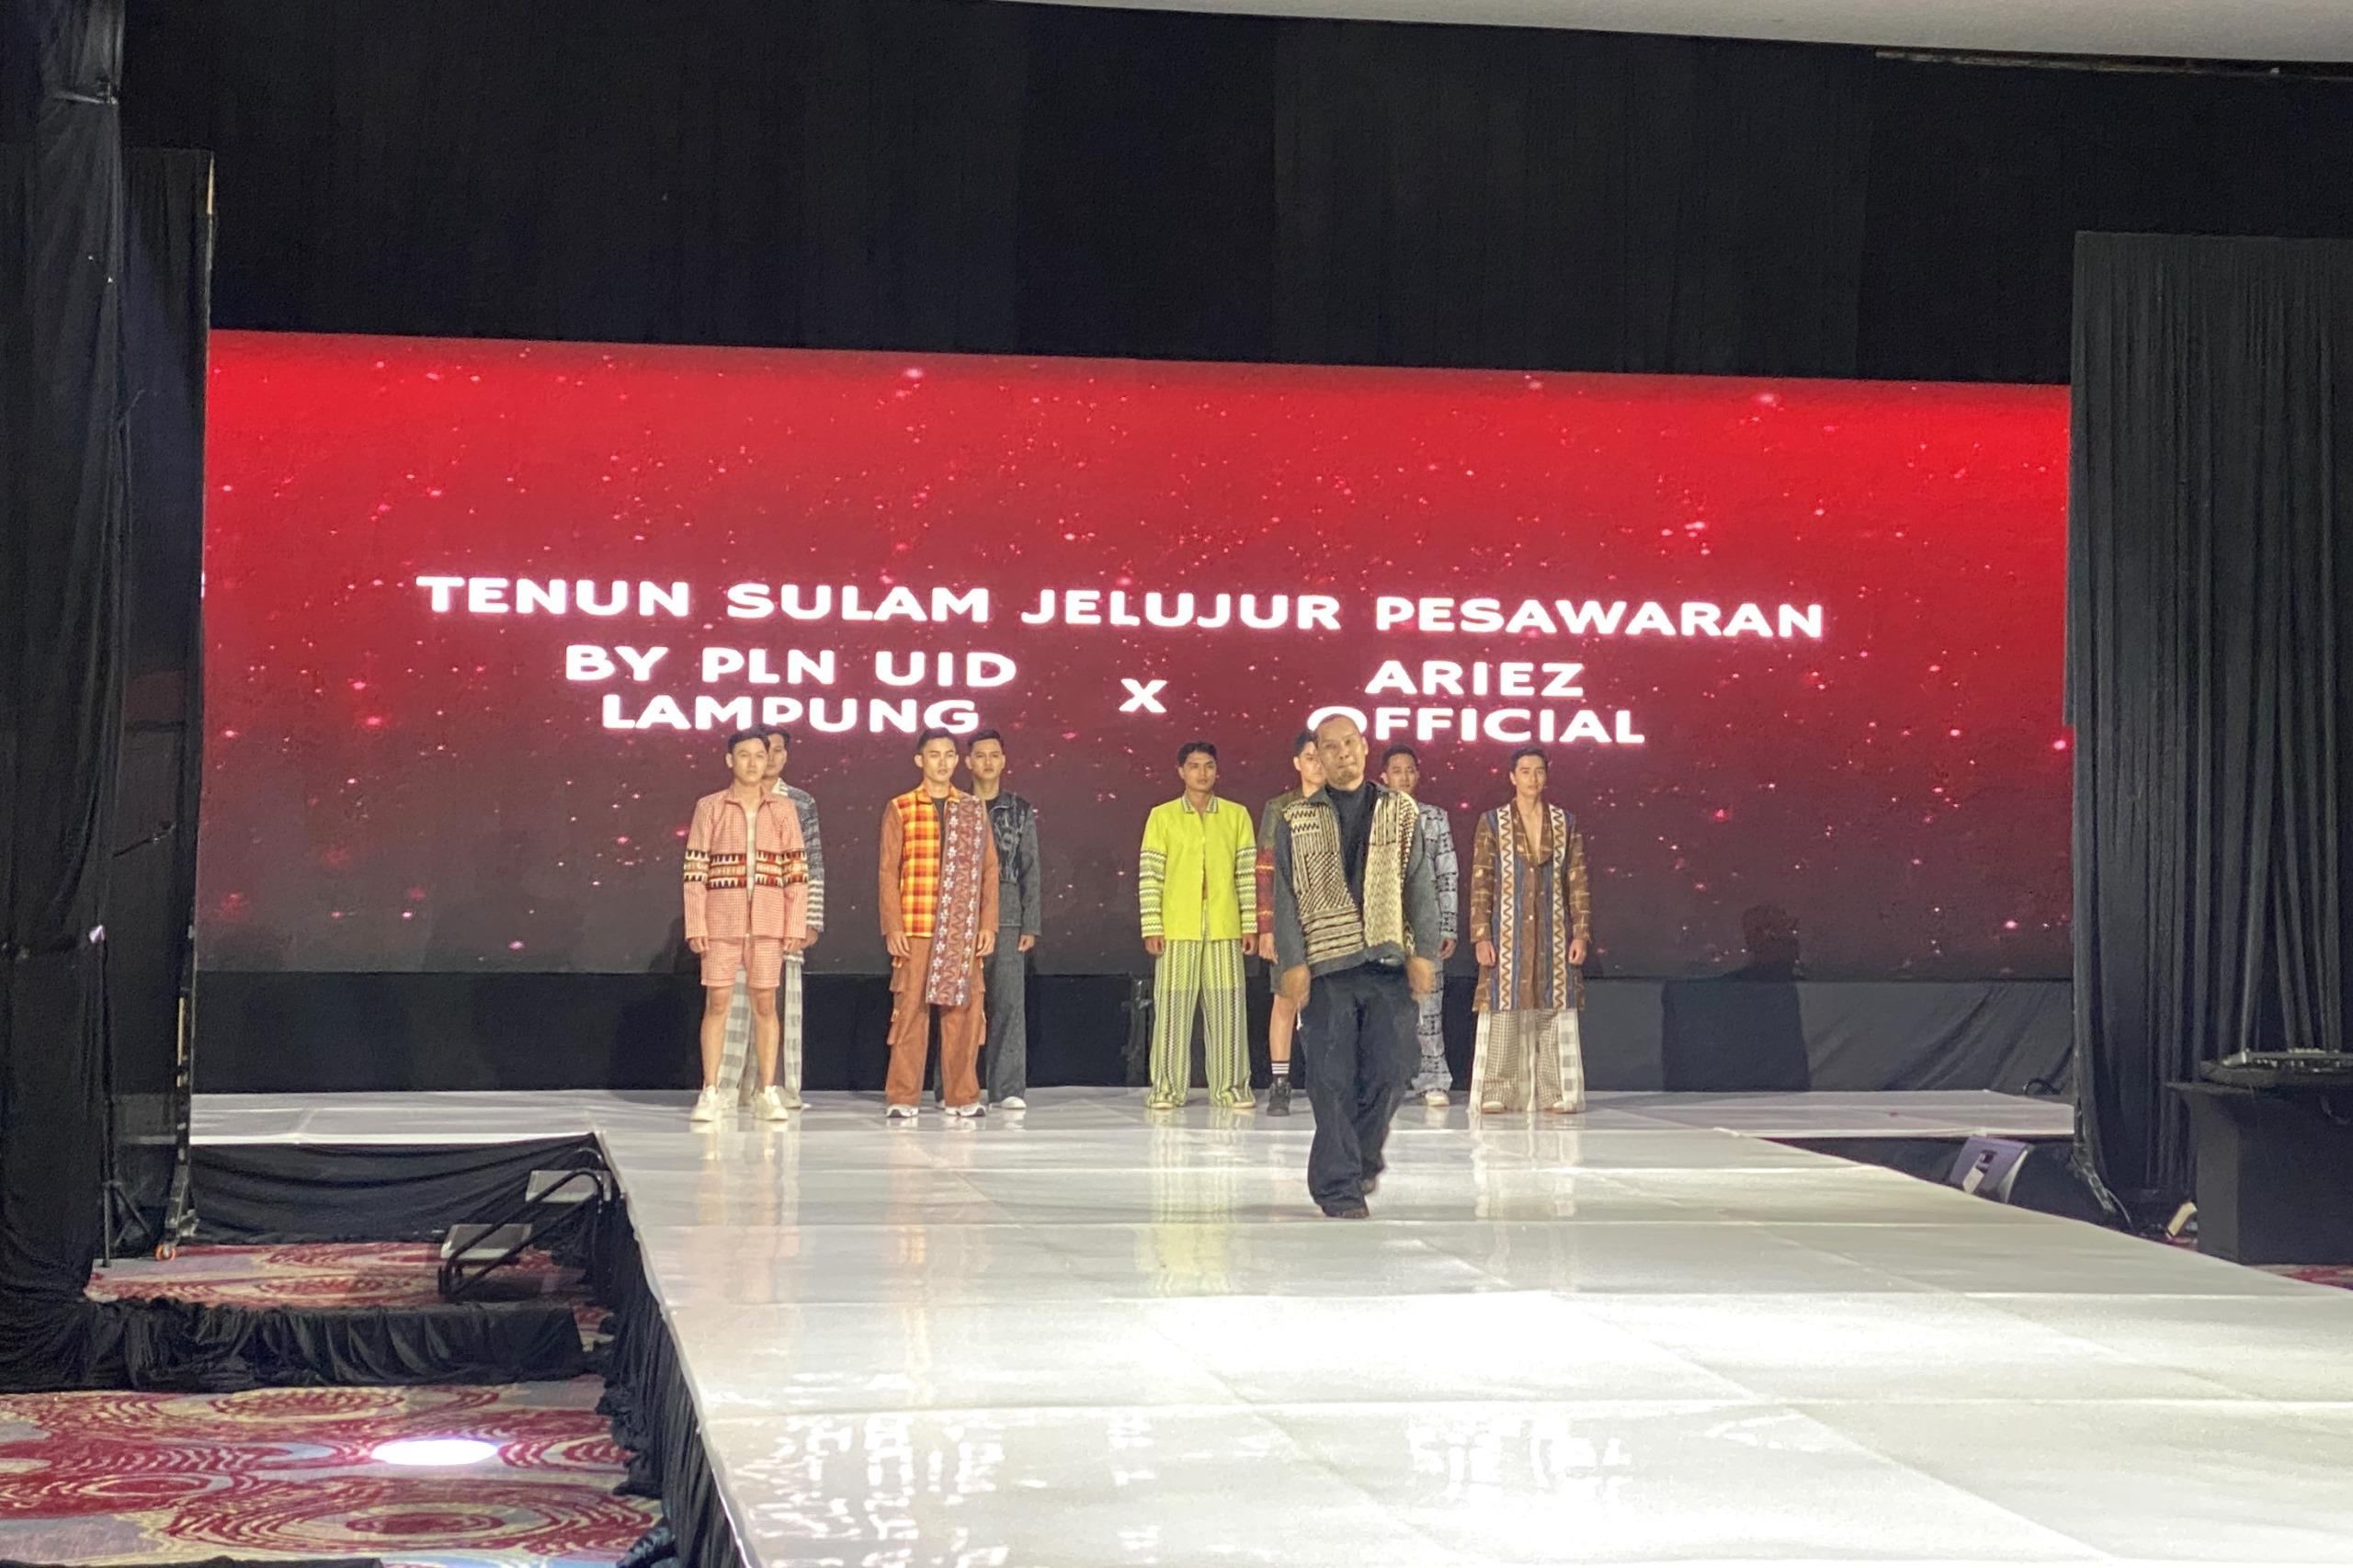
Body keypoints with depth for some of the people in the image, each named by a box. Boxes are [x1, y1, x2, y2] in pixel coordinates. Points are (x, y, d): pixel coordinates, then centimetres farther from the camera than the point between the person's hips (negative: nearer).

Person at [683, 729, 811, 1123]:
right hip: (721, 921, -1)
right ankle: (711, 1092, 6)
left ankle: (767, 1093, 8)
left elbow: (797, 871, 5)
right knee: (717, 1002, 0)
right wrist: (695, 925, -6)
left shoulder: (784, 811, 6)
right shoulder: (710, 808, 3)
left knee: (765, 1004, 3)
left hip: (768, 923, 1)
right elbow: (695, 870, 0)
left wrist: (796, 926, -1)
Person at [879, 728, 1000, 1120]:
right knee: (910, 1008, -3)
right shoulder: (900, 809, 5)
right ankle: (902, 1098, 2)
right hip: (916, 929, -2)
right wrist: (893, 926, -6)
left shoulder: (974, 811, 11)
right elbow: (889, 871, 2)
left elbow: (989, 870, 10)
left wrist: (988, 924, 2)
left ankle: (962, 1096, 8)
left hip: (963, 931, 2)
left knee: (964, 1009, 1)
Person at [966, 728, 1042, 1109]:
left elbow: (1030, 871, 8)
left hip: (1006, 919, 0)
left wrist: (1031, 925, 0)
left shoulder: (1021, 812, 10)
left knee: (1009, 1003, -5)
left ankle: (1009, 1088, -4)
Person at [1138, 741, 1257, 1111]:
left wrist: (1250, 925, 3)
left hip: (1224, 929, 1)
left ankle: (1231, 1086, 8)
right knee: (1172, 1008, 0)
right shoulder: (1162, 816, 4)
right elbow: (1149, 875, 1)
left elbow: (1248, 873, 7)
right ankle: (1167, 1087, 5)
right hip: (1177, 929, -1)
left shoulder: (1237, 816, 8)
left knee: (1227, 1008, 1)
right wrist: (1152, 927, -5)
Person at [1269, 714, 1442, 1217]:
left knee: (1390, 1070, 0)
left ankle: (1364, 1156, 26)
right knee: (1334, 1080, -3)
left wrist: (1424, 952, 0)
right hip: (1326, 967, -1)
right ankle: (1338, 1184, 4)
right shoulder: (1295, 821, 8)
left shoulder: (1400, 811, 12)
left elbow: (1420, 886, 9)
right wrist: (1292, 962, -6)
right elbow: (1285, 896, 4)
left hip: (1389, 963, 2)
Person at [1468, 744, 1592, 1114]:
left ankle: (1555, 1093, 5)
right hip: (1508, 931, -2)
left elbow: (1578, 883, 8)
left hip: (1553, 932, 2)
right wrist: (1482, 937, -7)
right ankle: (1497, 1093, 1)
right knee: (1504, 1009, -4)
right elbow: (1480, 884, 0)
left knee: (1555, 1011, 0)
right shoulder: (1492, 823, 3)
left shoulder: (1566, 824, 9)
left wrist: (1581, 932, 0)